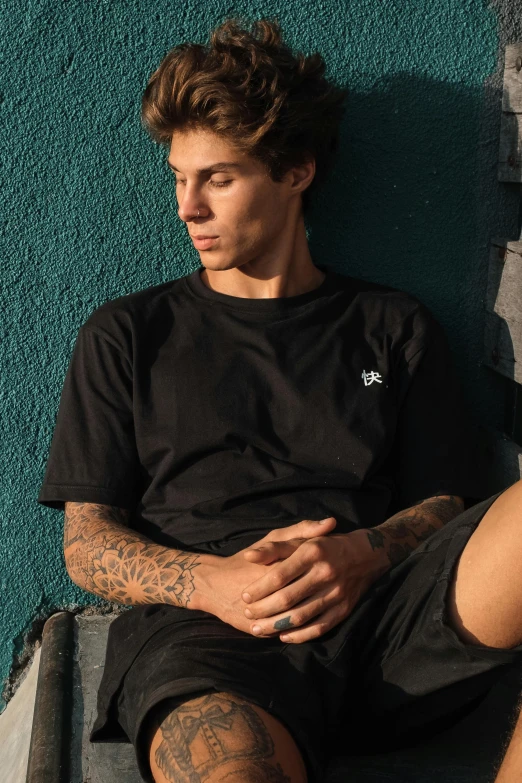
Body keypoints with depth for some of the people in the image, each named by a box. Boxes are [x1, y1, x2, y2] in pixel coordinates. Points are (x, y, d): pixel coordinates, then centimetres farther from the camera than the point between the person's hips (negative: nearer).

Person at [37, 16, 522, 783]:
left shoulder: (395, 328, 20)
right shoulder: (126, 336, 18)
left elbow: (445, 507, 15)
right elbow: (86, 543, 12)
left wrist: (363, 555, -9)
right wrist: (211, 581, -9)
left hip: (380, 612, 4)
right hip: (203, 631, -3)